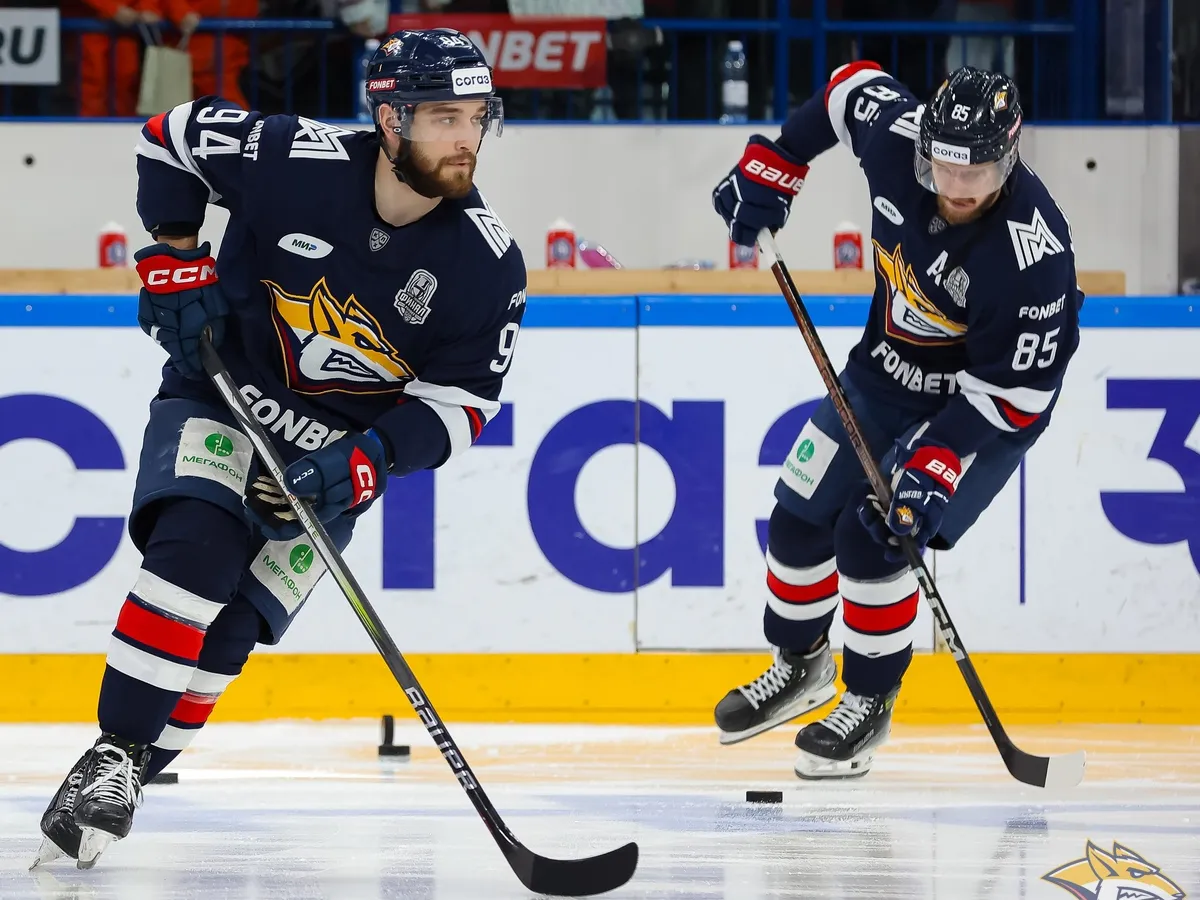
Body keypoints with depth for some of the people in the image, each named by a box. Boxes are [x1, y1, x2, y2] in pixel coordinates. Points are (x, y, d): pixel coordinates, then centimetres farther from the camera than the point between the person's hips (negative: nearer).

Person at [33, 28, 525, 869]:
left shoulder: (490, 264, -16)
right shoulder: (293, 159, -21)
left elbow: (462, 401, -9)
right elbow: (169, 135, -3)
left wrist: (368, 459, -24)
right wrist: (174, 255, -11)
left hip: (338, 451, 2)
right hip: (219, 396, -2)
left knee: (232, 625, -7)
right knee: (195, 550, -26)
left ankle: (134, 770, 6)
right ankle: (112, 753, -24)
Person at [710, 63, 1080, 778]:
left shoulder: (1032, 253, -36)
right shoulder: (896, 137, -22)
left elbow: (1011, 393, -29)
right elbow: (854, 86, 2)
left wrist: (937, 466, -35)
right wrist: (771, 167, 1)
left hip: (984, 408, -6)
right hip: (886, 370, 6)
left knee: (869, 539, -17)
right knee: (801, 516, 8)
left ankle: (870, 705, 5)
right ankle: (800, 667, 35)